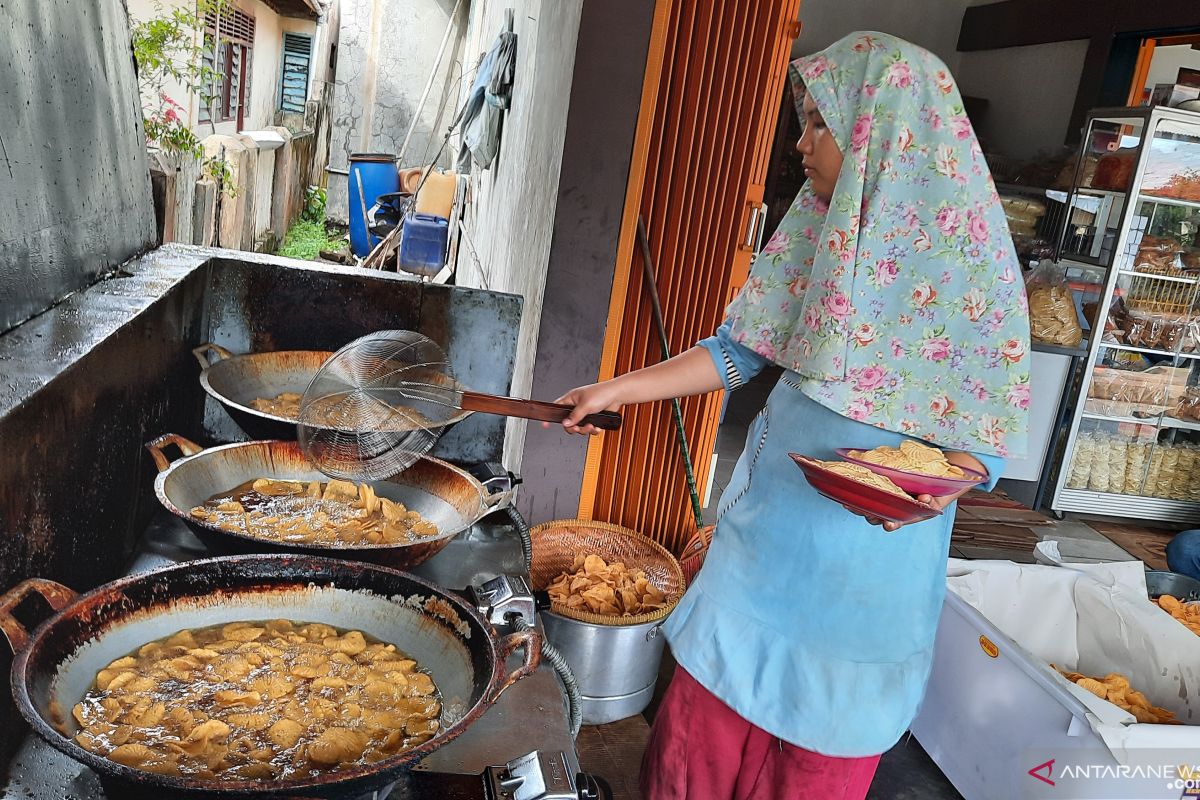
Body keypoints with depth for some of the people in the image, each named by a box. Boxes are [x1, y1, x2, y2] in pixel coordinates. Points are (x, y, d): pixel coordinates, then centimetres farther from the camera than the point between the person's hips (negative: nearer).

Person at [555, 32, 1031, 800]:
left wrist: (942, 480, -29)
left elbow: (991, 433, -8)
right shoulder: (818, 237, 3)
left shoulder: (970, 258, -13)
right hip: (767, 525, 5)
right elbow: (736, 352, 7)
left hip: (866, 554, -4)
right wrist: (616, 390, 3)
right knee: (703, 734, 14)